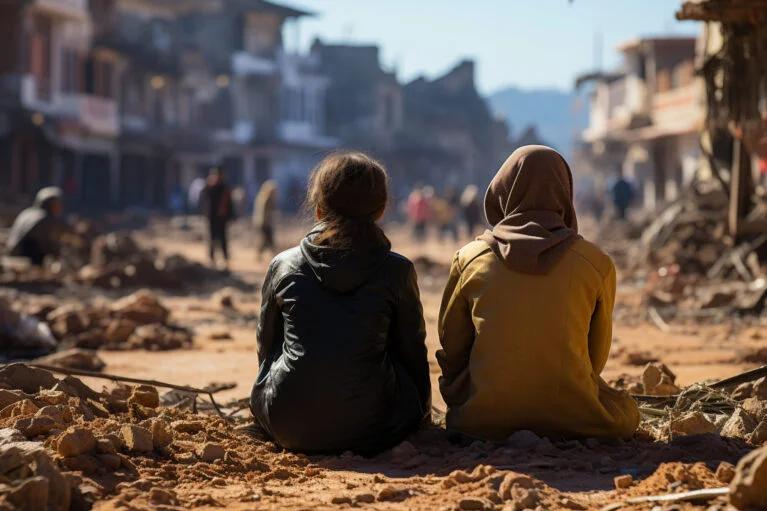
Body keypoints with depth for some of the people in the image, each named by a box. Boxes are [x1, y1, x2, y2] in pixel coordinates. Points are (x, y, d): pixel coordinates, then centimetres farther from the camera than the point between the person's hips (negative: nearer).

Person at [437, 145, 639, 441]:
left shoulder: (470, 258, -2)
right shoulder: (597, 264, -4)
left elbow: (451, 345, 7)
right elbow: (597, 355, 8)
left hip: (482, 420, 2)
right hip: (573, 420, -1)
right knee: (627, 414, 29)